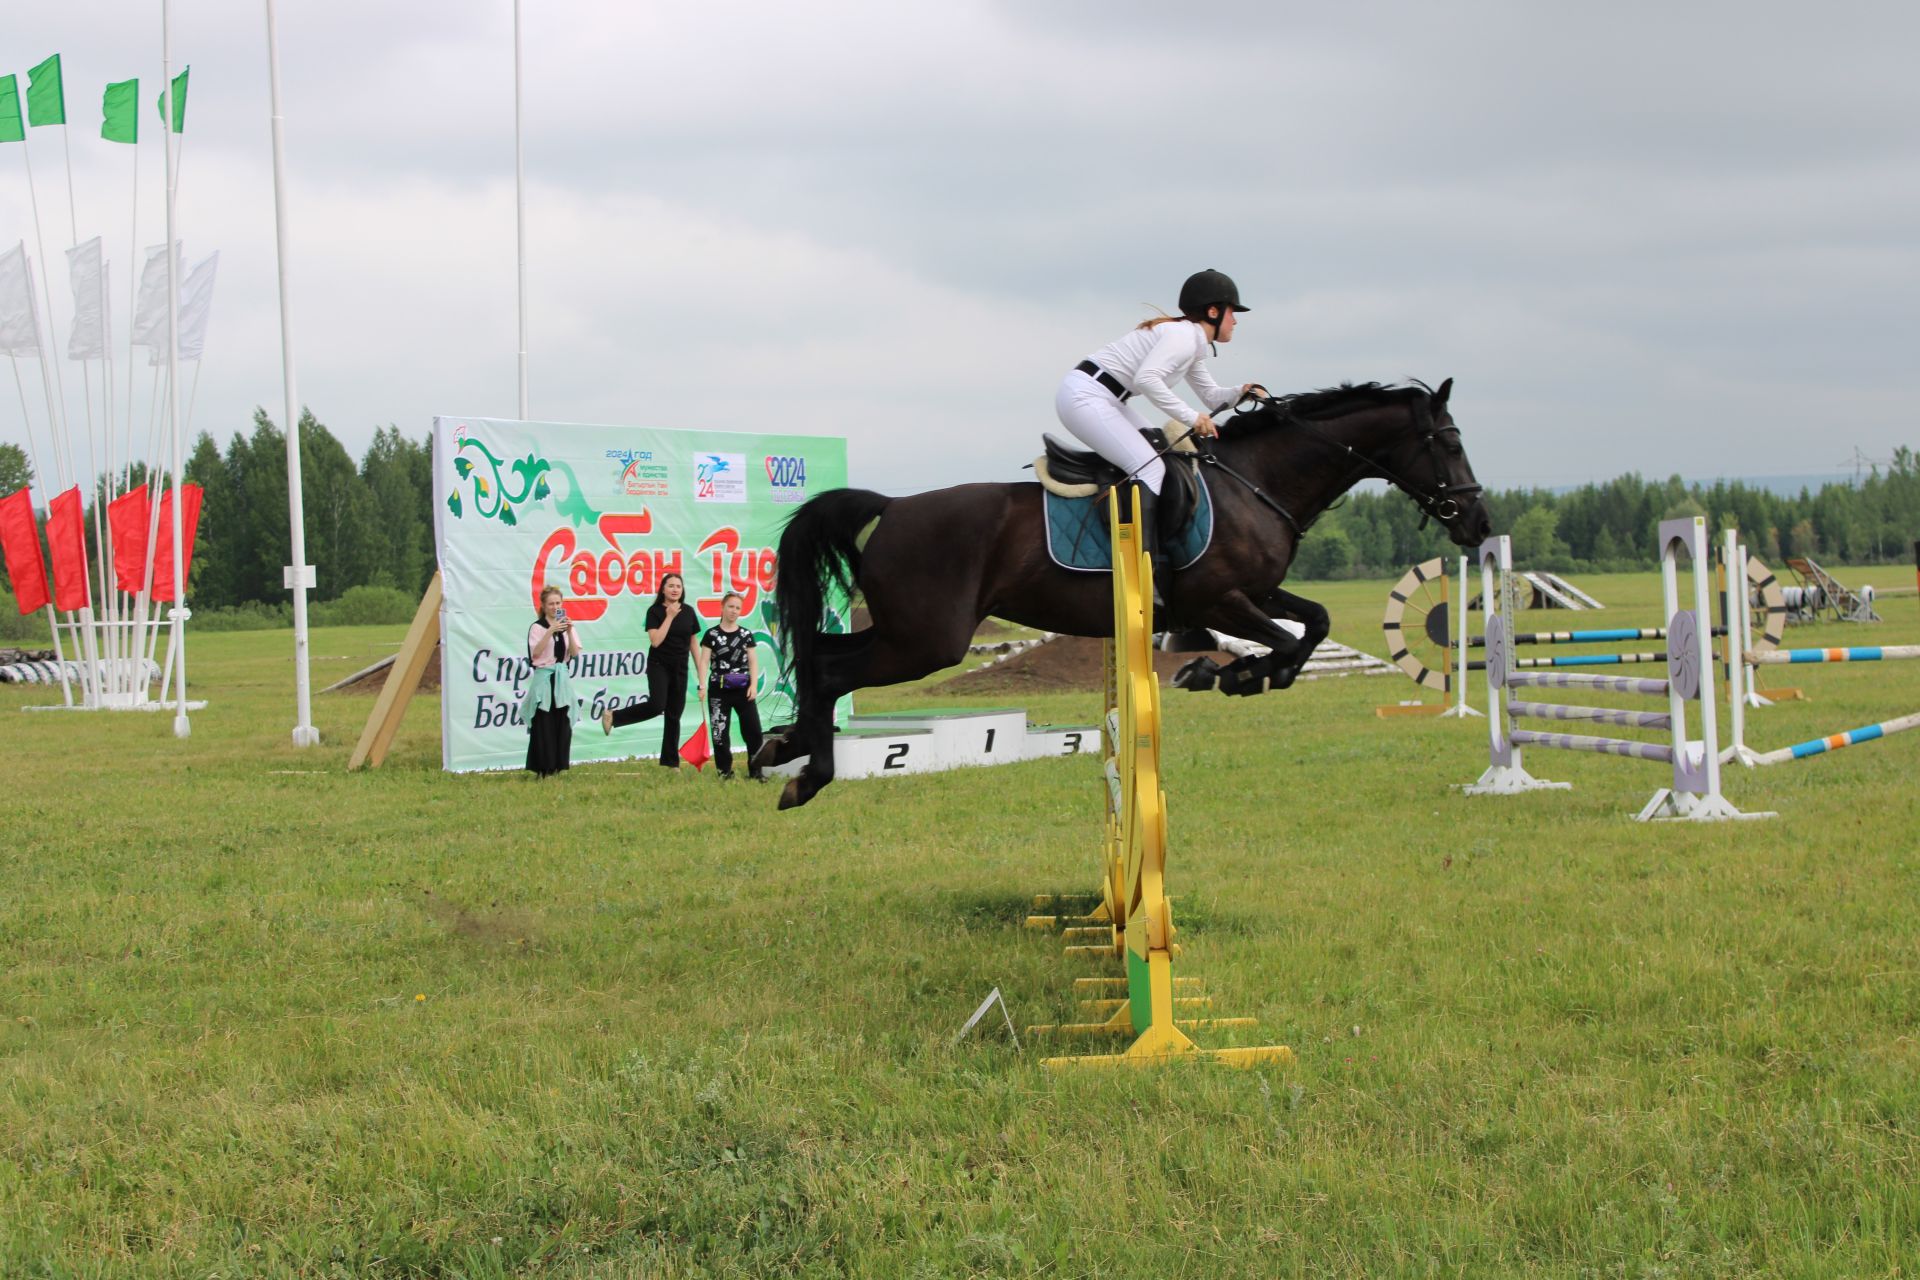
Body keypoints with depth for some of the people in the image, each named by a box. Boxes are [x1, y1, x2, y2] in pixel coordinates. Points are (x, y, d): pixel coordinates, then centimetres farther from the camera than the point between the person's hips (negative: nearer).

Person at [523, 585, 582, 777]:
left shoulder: (566, 625, 10)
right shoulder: (537, 627, -5)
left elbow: (575, 652, 2)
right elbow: (535, 653, -16)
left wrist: (569, 632, -12)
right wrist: (550, 631, -22)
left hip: (562, 677, 5)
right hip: (544, 677, -5)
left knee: (563, 723, 2)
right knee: (544, 724, -4)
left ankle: (559, 764, 10)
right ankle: (544, 768, 1)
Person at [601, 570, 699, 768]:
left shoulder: (688, 612, 5)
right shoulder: (655, 611, -8)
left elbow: (693, 643, 12)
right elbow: (655, 641, -19)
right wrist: (669, 616, -18)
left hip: (680, 669, 5)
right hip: (658, 665, -5)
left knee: (674, 715, 6)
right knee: (656, 705, -25)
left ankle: (670, 762, 9)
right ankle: (613, 717, -7)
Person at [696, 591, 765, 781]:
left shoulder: (746, 635, 8)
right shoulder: (711, 634, 1)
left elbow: (753, 662, 6)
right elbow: (704, 661, -3)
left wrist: (754, 685, -5)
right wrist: (702, 686, -12)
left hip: (743, 689, 2)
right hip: (719, 690, -2)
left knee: (753, 730, -2)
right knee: (720, 732, -2)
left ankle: (755, 771, 5)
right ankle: (725, 772, 7)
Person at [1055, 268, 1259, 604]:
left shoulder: (1192, 342, 20)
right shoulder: (1184, 336, -13)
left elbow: (1213, 397, 25)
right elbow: (1146, 378, -28)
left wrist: (1241, 393, 4)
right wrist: (1191, 417, -23)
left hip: (1101, 400, 11)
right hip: (1084, 396, -11)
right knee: (1149, 467, -19)